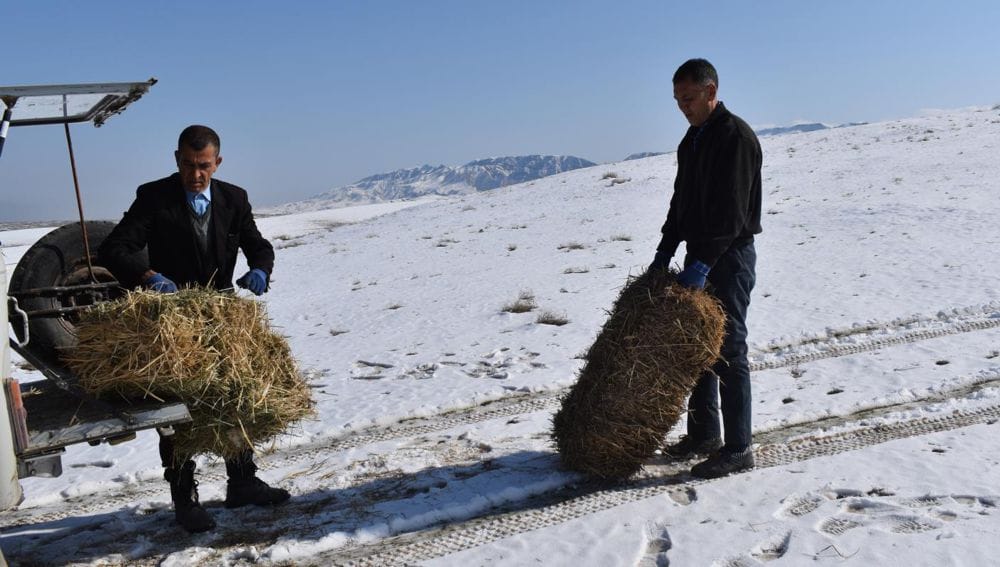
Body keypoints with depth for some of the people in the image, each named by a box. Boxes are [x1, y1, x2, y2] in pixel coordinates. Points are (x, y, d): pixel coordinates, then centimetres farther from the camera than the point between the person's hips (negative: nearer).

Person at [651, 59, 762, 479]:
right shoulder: (692, 139, 15)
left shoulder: (736, 136, -14)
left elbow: (732, 211, -21)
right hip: (700, 256, 9)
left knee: (728, 349, -6)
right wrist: (664, 253, 11)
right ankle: (704, 434, 25)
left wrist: (703, 264, -25)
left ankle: (739, 448, 1)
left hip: (729, 256, -9)